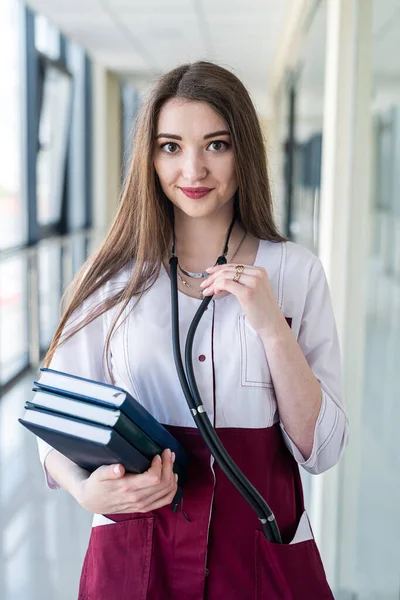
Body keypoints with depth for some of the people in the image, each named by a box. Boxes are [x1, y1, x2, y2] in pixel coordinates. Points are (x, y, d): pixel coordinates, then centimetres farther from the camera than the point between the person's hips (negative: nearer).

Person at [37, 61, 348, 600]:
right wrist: (86, 490, -20)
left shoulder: (296, 272, -4)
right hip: (134, 555, 0)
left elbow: (320, 450, -6)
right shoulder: (114, 277, -4)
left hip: (263, 554, 0)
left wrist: (271, 326, -18)